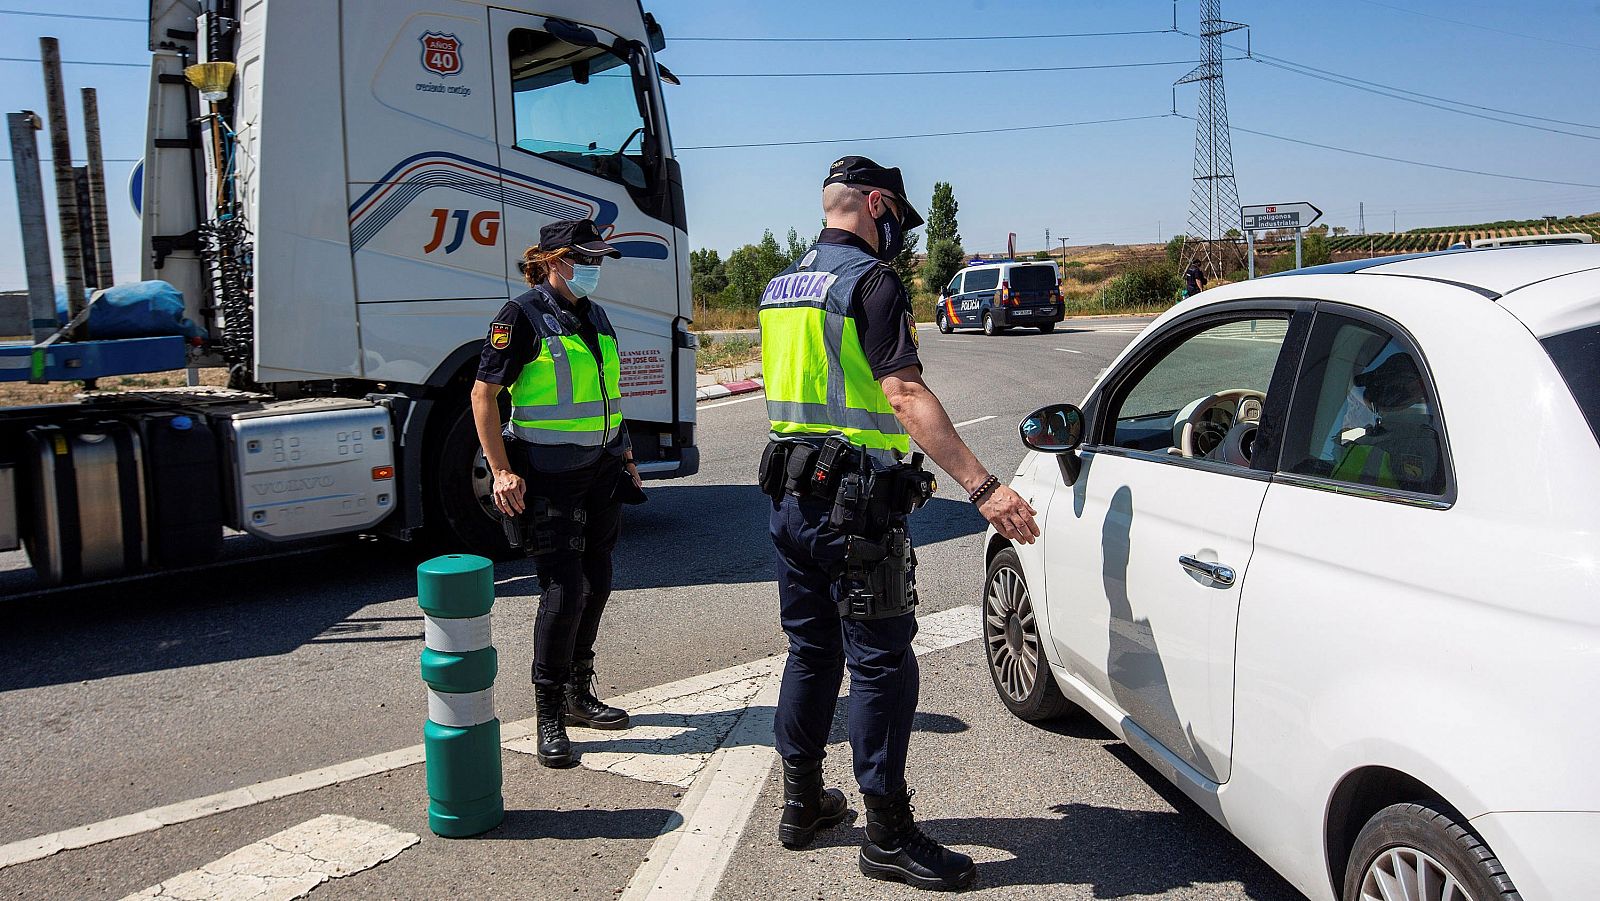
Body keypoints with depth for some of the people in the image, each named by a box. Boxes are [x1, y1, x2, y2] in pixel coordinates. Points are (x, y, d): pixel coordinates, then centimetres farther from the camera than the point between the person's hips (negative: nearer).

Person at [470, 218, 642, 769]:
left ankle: (578, 694, 26)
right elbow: (484, 394, -11)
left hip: (600, 471, 7)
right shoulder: (523, 316, -9)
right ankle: (549, 715, 6)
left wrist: (625, 455, 21)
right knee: (563, 590, -8)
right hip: (548, 476, -7)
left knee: (595, 583, 11)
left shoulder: (595, 317, 13)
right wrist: (502, 470, -17)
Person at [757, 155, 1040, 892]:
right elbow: (905, 397, -25)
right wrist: (983, 487, -30)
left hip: (791, 497, 9)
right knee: (882, 664, -1)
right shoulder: (872, 281, -13)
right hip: (856, 504, -9)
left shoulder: (781, 287, 14)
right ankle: (888, 837, 8)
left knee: (811, 649, 18)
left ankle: (802, 802, 29)